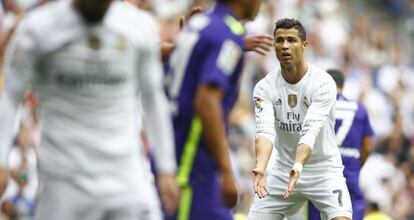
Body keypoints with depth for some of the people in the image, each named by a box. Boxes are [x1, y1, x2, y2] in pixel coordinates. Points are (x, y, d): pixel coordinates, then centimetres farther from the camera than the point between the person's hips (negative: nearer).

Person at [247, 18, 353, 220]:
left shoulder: (323, 83, -18)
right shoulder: (265, 87, -9)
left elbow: (311, 131, -29)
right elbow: (265, 131, -23)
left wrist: (299, 166, -48)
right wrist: (260, 168, -43)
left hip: (323, 170, -3)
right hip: (283, 171, 3)